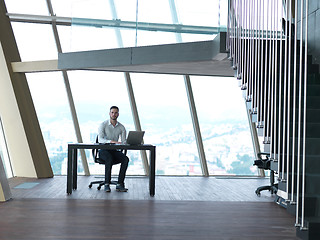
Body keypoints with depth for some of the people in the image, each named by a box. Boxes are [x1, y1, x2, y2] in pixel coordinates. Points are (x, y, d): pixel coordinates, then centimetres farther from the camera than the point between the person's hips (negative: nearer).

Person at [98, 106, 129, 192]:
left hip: (114, 151, 4)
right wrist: (112, 141, -34)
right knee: (109, 159, -37)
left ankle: (120, 184, -25)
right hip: (104, 150, -4)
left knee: (125, 159, -26)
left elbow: (124, 142, 1)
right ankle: (107, 184, -27)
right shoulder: (103, 125, -7)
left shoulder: (121, 127, 5)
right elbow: (100, 139, -19)